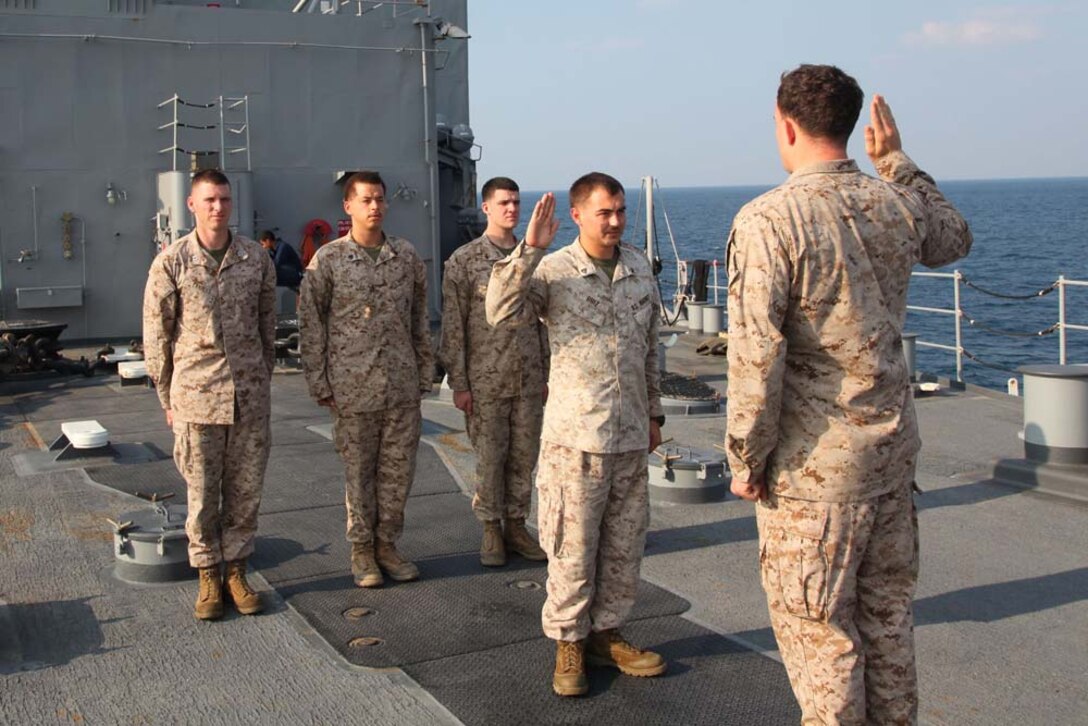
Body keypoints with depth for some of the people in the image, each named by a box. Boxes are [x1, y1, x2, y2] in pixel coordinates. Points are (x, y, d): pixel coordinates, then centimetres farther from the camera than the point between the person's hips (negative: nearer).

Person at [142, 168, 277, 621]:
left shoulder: (256, 258, 3)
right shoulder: (171, 262, -3)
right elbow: (156, 336, 2)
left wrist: (262, 382, 12)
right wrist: (167, 400, 3)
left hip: (250, 394, 2)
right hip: (197, 394, -2)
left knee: (246, 488, 8)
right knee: (203, 492, 6)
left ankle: (236, 570, 22)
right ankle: (208, 578, 19)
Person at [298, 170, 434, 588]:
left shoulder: (407, 256, 7)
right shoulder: (328, 260, -3)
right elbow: (310, 325, -2)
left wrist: (424, 374, 10)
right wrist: (319, 383, -5)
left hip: (403, 384, 3)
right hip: (353, 385, -3)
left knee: (398, 468, 9)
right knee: (359, 471, 7)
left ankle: (387, 544, 23)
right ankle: (362, 550, 20)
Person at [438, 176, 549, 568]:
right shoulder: (464, 261, -6)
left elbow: (542, 321, 13)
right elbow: (453, 327, -7)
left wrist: (547, 374, 10)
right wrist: (458, 384, -10)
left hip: (529, 378, 4)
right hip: (485, 380, -4)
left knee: (524, 455, 9)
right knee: (489, 456, 4)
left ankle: (516, 526, 22)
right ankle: (491, 531, 17)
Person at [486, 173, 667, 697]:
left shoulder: (640, 269, 9)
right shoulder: (553, 271, -7)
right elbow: (502, 313, -23)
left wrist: (653, 413, 20)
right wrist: (529, 249, -27)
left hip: (631, 435, 5)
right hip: (576, 435, -5)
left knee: (625, 543, 13)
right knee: (573, 546, 2)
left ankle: (606, 634, 29)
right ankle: (569, 644, 18)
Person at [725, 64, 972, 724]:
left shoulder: (767, 221, -18)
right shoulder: (896, 205, 1)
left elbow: (756, 356, -21)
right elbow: (954, 240, 25)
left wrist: (747, 458, -9)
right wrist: (897, 162, 27)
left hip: (815, 463, -6)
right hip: (893, 447, 7)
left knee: (814, 622, 7)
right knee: (886, 608, 19)